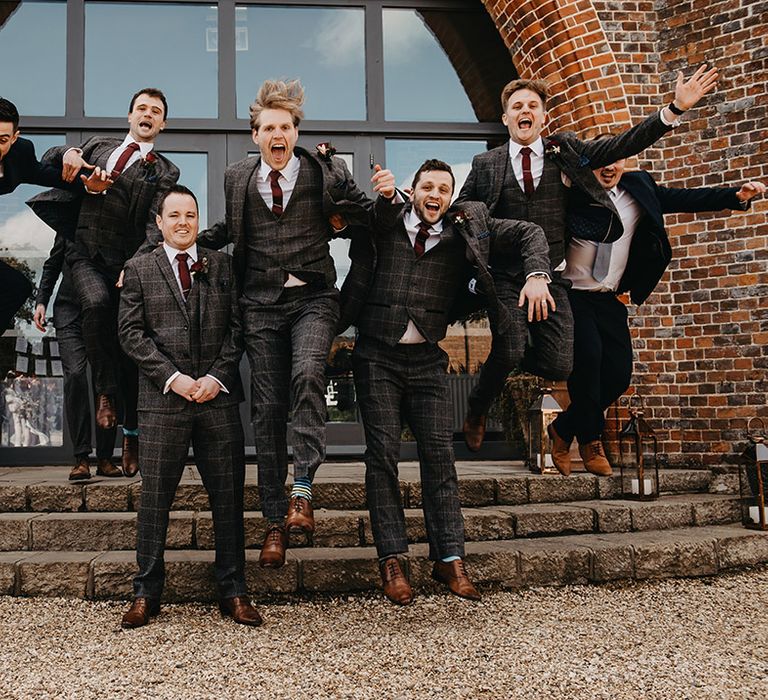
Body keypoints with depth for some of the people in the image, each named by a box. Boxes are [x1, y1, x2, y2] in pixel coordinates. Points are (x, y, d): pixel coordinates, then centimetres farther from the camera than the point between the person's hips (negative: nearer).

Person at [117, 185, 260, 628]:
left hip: (219, 397, 1)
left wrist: (217, 376, -7)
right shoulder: (139, 270, 9)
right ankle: (147, 594, 16)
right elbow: (132, 333, 1)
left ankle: (233, 593, 15)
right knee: (154, 498, 3)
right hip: (163, 399, -1)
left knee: (229, 497, 4)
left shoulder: (222, 265, 12)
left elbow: (237, 326, 6)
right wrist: (172, 377, -10)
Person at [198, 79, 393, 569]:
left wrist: (385, 197, -12)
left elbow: (368, 217, 9)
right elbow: (222, 232, 23)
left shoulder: (326, 172, 3)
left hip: (313, 296, -2)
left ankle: (302, 492, -23)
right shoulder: (238, 179, 10)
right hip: (262, 302, 2)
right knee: (267, 408, 1)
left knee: (307, 375, -30)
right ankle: (276, 521, 9)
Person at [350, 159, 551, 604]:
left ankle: (450, 558, 3)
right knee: (383, 455, -4)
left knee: (440, 454, -3)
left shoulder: (466, 228, 9)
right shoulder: (386, 223, 7)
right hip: (378, 355, -1)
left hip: (428, 359, 1)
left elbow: (529, 233, 11)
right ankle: (392, 561, 1)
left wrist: (537, 275, -6)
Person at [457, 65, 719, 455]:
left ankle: (516, 356, 27)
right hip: (505, 279, -1)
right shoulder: (486, 165, 8)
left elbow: (621, 147, 2)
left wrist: (676, 108, -7)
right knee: (507, 354, -19)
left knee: (558, 366, -8)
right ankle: (477, 409, 11)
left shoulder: (564, 150, 9)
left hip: (551, 279, 2)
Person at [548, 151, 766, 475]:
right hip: (573, 294, -5)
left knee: (619, 373, -1)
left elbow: (685, 199, 5)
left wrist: (735, 195, -4)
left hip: (609, 299, 5)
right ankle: (590, 440, -3)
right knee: (588, 354, -24)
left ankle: (563, 429, 19)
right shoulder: (573, 192, -6)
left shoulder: (638, 187, 9)